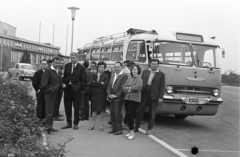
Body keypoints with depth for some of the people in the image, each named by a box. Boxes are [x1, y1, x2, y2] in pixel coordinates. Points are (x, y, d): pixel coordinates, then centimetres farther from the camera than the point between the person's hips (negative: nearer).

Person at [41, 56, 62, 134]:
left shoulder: (58, 72, 16)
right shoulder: (48, 71, -9)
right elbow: (43, 84, -14)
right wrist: (49, 90, -12)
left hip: (56, 95, 8)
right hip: (50, 94, -8)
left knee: (53, 111, 10)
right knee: (49, 110, -8)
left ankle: (50, 126, 16)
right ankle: (48, 126, -6)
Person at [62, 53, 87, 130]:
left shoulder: (81, 68, -6)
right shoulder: (67, 66, 7)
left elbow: (84, 80, -5)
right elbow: (64, 76, 13)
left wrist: (79, 87, -16)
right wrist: (63, 83, -4)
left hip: (76, 90, -4)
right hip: (67, 89, 4)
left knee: (76, 108, 5)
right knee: (67, 107, 9)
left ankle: (76, 124, 17)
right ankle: (68, 123, 21)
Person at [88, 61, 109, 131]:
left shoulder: (105, 76, -1)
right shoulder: (94, 75, 7)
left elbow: (105, 85, -13)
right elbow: (91, 83, -8)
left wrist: (96, 84, -10)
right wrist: (100, 83, -14)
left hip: (102, 94, -2)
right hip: (94, 94, 2)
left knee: (101, 109, 4)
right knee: (94, 109, 6)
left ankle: (101, 124, 13)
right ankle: (93, 124, 14)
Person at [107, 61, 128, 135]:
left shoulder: (124, 76, -6)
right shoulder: (113, 76, 19)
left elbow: (122, 87, -13)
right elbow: (109, 86, 16)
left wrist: (116, 95, -14)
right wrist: (109, 94, 0)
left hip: (118, 98, -7)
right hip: (111, 98, 7)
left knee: (117, 113, -6)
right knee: (112, 113, 8)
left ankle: (119, 129, 2)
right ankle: (114, 128, 18)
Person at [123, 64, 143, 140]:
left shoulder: (139, 79, -2)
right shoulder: (129, 79, 15)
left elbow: (139, 87, -21)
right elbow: (124, 88, 8)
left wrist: (129, 88, -9)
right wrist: (129, 89, -13)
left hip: (135, 100, -6)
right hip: (127, 99, 6)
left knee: (130, 116, -11)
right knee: (127, 116, 7)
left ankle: (132, 132, -1)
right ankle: (130, 131, 19)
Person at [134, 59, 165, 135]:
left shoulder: (161, 75, 2)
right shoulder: (145, 72, 12)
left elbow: (162, 87, -2)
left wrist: (160, 97, -10)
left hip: (154, 96, -2)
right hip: (144, 94, 3)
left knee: (152, 114, 5)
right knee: (140, 111, 4)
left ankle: (149, 129, 16)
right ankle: (136, 127, 14)